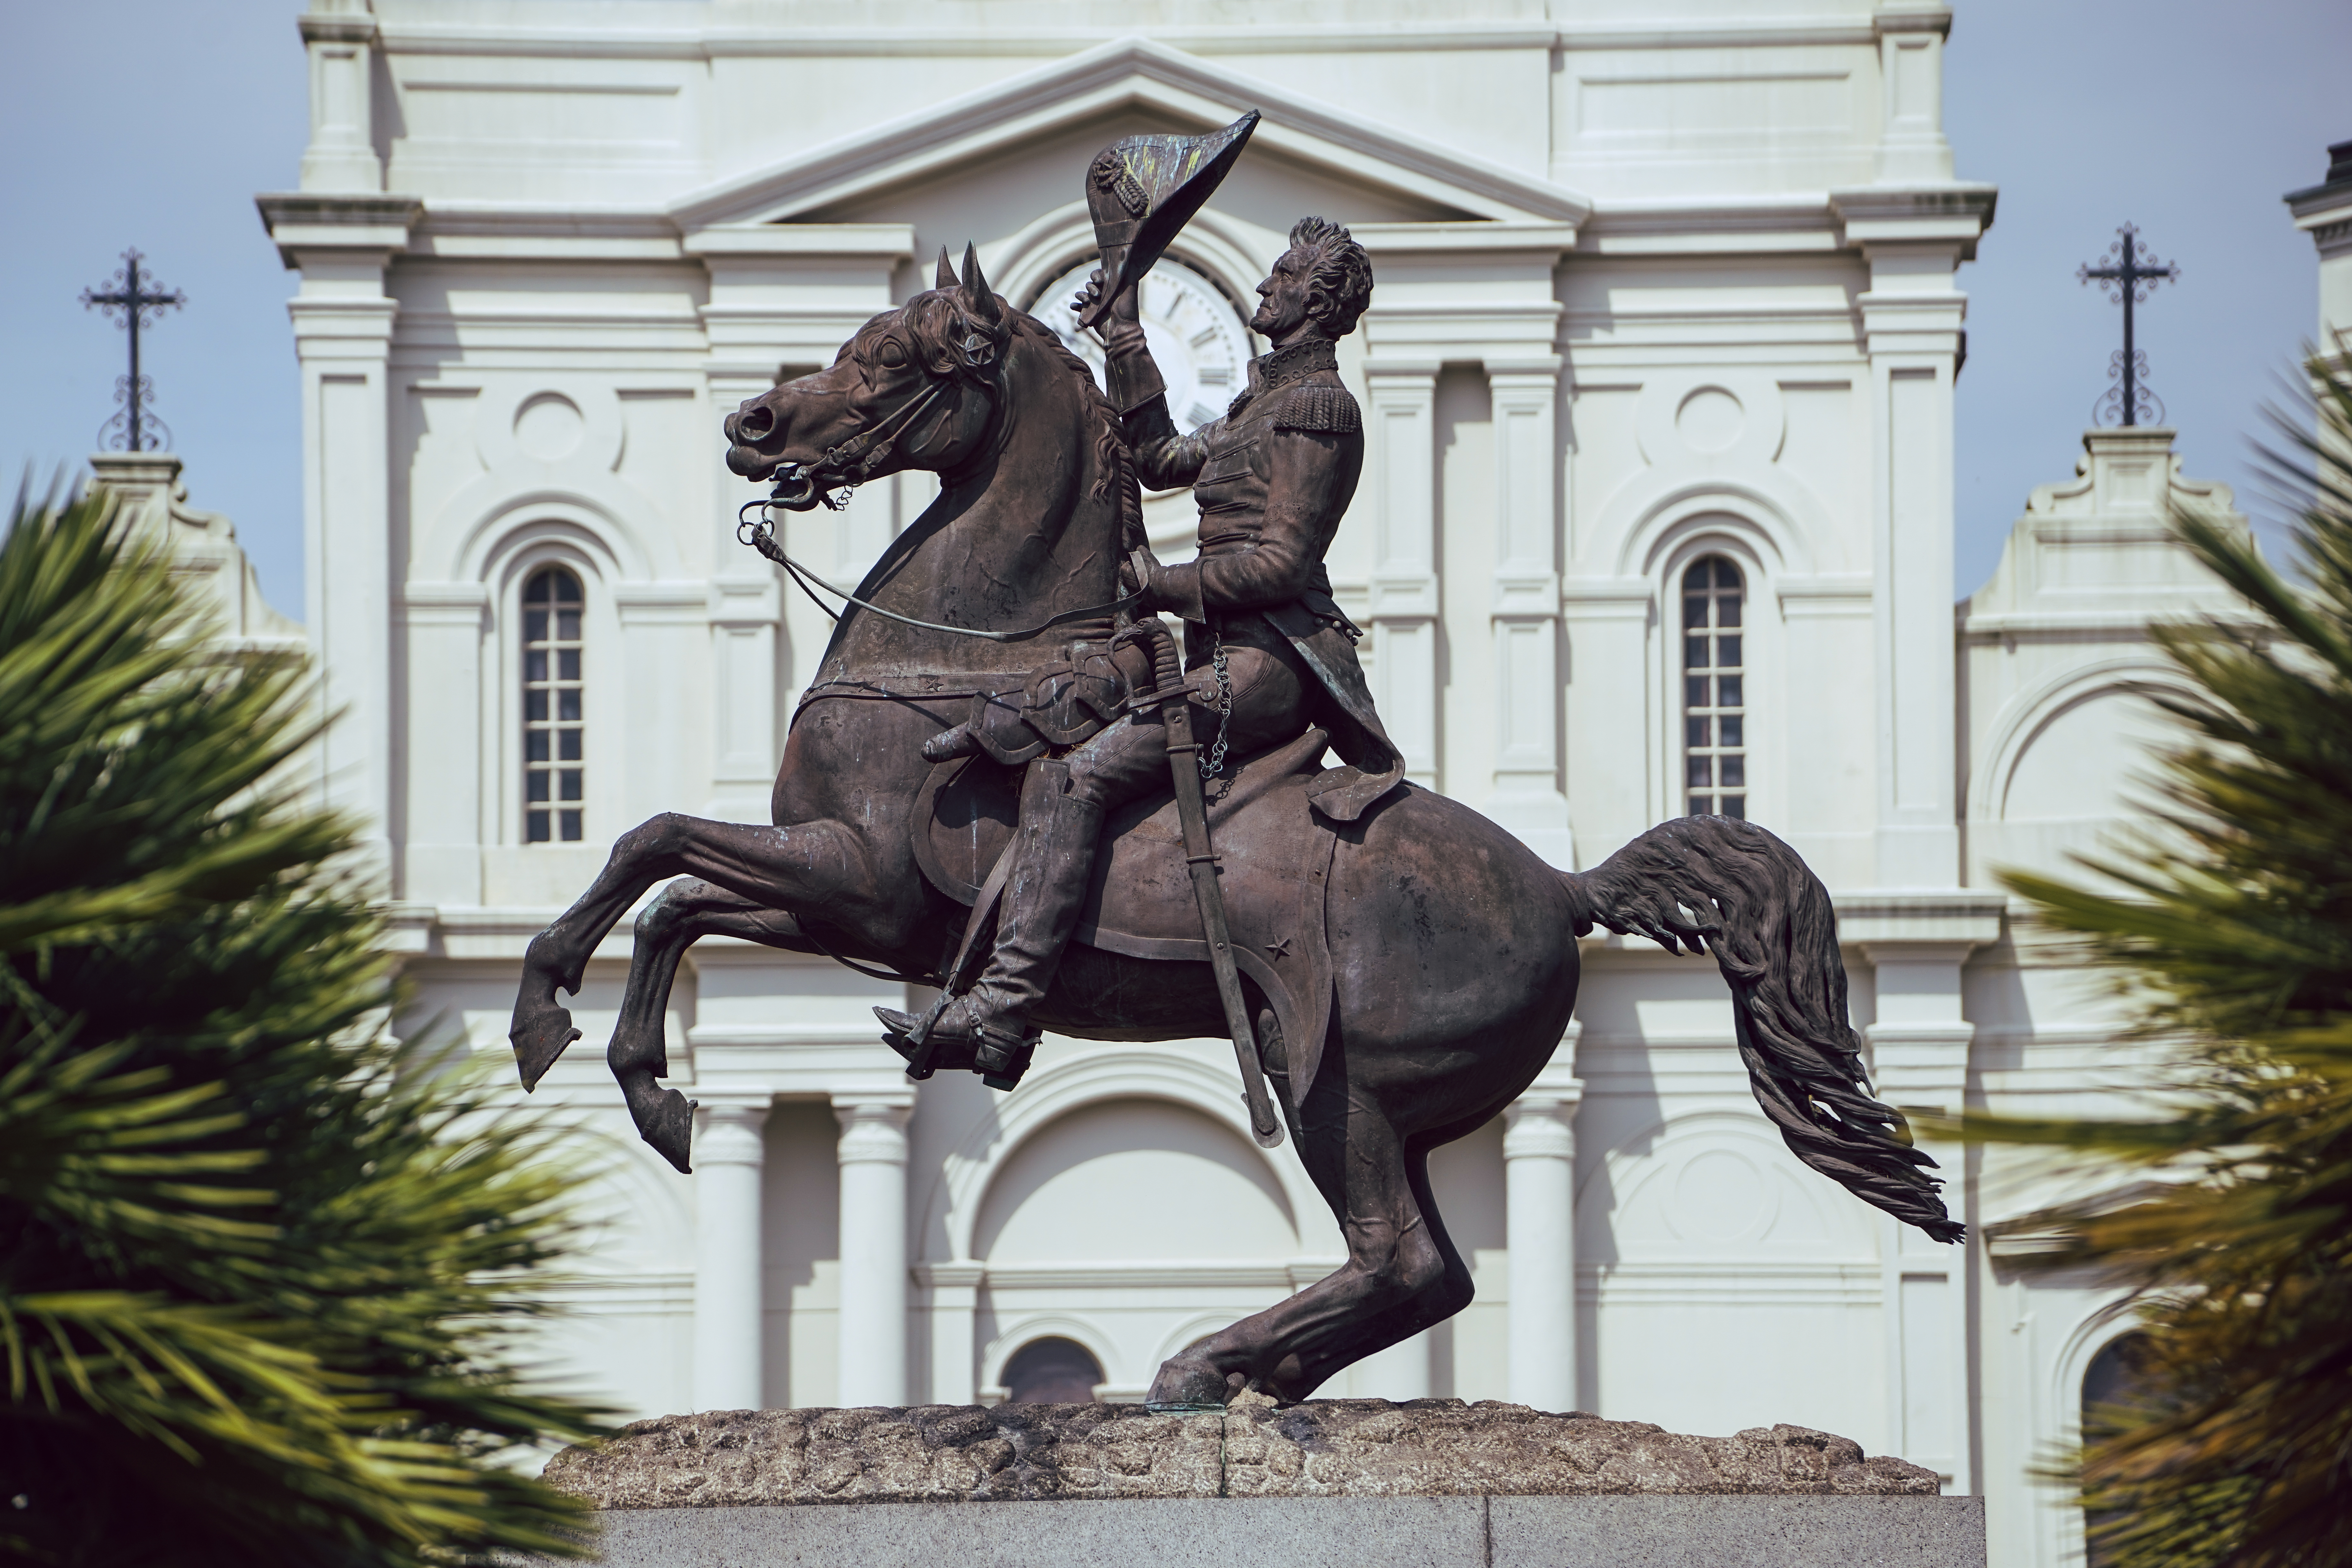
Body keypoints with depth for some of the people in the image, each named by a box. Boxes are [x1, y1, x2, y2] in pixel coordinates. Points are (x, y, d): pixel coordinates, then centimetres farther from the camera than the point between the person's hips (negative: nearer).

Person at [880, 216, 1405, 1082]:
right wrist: (1125, 342, 27)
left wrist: (1168, 585, -12)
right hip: (1233, 656, 11)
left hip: (1263, 662, -11)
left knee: (1071, 775, -24)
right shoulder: (1269, 400, 22)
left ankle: (1003, 1012, -34)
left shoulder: (1317, 407, -8)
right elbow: (1163, 459, 31)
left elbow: (1282, 562, -15)